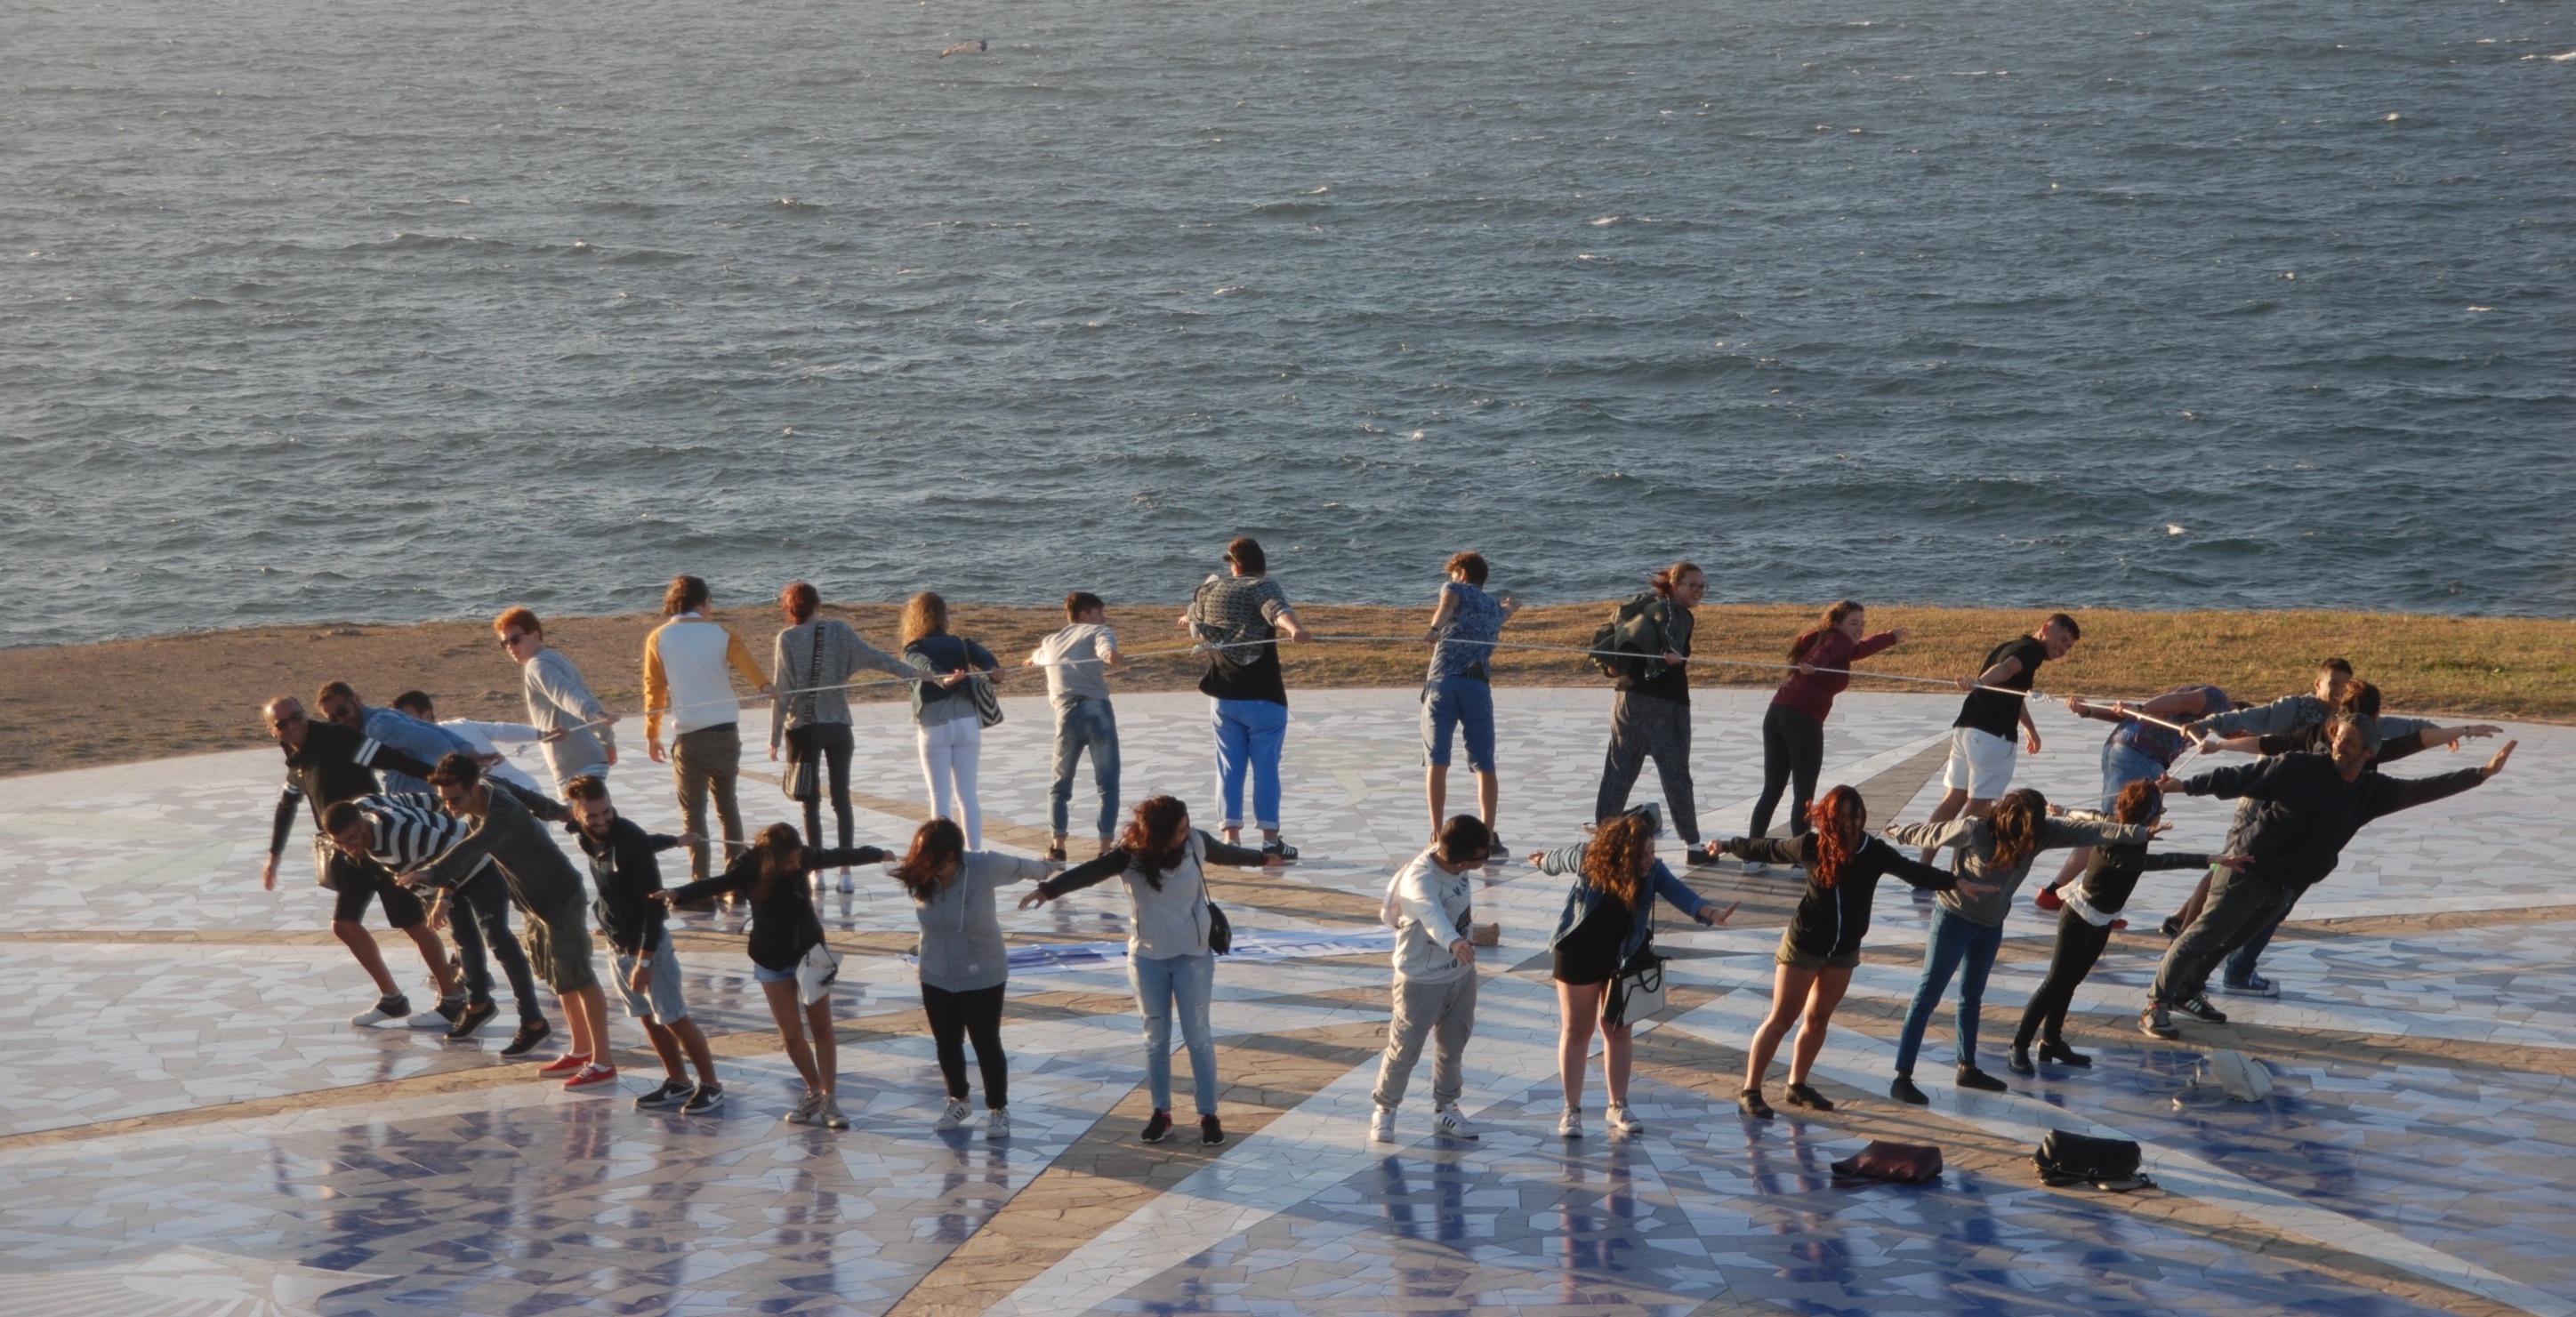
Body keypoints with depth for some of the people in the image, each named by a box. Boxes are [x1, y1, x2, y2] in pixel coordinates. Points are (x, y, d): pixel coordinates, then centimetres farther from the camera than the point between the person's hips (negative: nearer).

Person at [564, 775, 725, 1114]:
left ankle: (711, 1087, 8)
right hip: (617, 945, 7)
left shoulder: (630, 839, -24)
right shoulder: (587, 837, -4)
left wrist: (644, 960, -25)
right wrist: (675, 841, 36)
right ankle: (677, 1084, 22)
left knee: (675, 1019, -2)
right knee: (648, 1018, 12)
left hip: (648, 944, -7)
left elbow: (655, 902, -23)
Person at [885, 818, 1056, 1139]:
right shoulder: (919, 875, -17)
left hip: (983, 976, -3)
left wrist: (1048, 867, 13)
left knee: (987, 1044, 6)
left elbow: (1024, 868, -4)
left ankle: (998, 1109, 25)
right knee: (946, 1043, 17)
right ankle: (957, 1101, 40)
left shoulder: (984, 867, -23)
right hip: (936, 977, 3)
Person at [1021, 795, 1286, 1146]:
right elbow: (1089, 872, -27)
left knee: (1198, 1035, 3)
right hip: (1147, 957, 0)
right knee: (1156, 1038, 8)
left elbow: (1224, 853, 12)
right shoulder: (1130, 854, -16)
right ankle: (1161, 1113, 19)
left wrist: (1263, 858, 30)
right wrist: (1047, 890, -43)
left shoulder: (1195, 842, -9)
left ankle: (1209, 1115, 10)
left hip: (1193, 955, 0)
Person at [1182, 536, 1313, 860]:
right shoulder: (1263, 587, -8)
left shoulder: (1210, 588, 7)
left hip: (1223, 696, 3)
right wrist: (1295, 629, -51)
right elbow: (1278, 610, -31)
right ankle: (1270, 839, 2)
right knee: (1266, 767, 3)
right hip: (1263, 696, -3)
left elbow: (1198, 632, 24)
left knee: (1229, 766, 10)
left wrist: (1190, 622, 49)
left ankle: (1231, 836, 6)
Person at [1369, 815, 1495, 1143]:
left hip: (1462, 974, 7)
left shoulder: (1452, 857, -11)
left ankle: (1445, 1109, 36)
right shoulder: (1420, 881, -35)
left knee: (1453, 1046, 20)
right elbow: (1432, 915, -57)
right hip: (1422, 981, -7)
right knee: (1405, 1049, 6)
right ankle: (1384, 1110, 26)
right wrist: (1454, 942, -76)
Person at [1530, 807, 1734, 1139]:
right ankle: (1572, 1110, 12)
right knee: (1576, 1031, 5)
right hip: (1579, 956, -2)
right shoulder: (1588, 857, -23)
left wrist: (1709, 912, -55)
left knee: (1618, 1031, 8)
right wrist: (1544, 861, 22)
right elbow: (1559, 860, -1)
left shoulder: (1653, 871, -19)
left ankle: (1618, 1107, 19)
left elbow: (1678, 893, -35)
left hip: (1623, 958, 2)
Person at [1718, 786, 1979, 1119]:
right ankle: (1750, 1091, 4)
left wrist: (1956, 882, -32)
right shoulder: (1810, 845, -17)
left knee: (1818, 1019, 15)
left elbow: (1912, 870, -19)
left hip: (1845, 951, 4)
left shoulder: (1873, 851, -12)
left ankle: (1797, 1085, 30)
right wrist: (1727, 846, 9)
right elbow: (1767, 849, -3)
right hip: (1803, 945, -4)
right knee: (1781, 1019, -1)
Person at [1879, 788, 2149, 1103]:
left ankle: (1968, 1068, 31)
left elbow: (2084, 830, -19)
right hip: (1954, 917, -6)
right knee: (1928, 996, -7)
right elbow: (1930, 834, -11)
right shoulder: (1974, 830, -27)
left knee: (1972, 996, 18)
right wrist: (1897, 834, 5)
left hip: (1991, 924, 6)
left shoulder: (2039, 832, -13)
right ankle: (1902, 1077, -9)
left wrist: (2137, 833, -25)